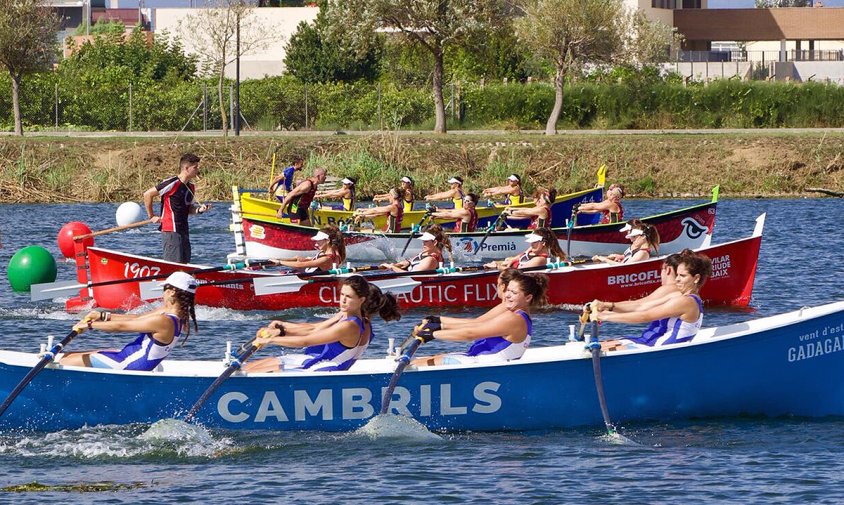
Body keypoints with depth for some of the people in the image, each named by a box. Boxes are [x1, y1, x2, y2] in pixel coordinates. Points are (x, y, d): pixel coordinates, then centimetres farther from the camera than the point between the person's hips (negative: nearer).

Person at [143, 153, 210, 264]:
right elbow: (147, 194, -9)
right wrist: (152, 216, -2)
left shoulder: (190, 187, 13)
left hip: (183, 231, 9)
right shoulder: (172, 184, -13)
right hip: (171, 230, -9)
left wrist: (199, 209, 1)